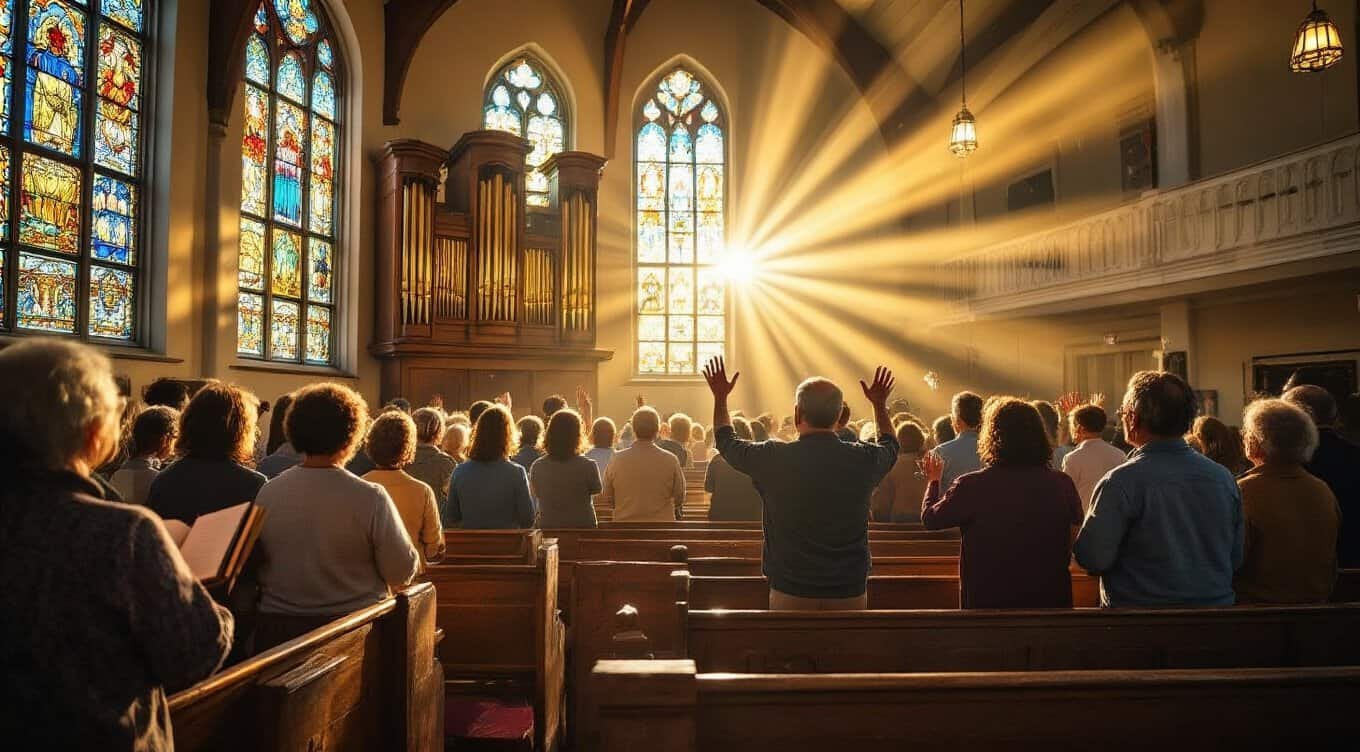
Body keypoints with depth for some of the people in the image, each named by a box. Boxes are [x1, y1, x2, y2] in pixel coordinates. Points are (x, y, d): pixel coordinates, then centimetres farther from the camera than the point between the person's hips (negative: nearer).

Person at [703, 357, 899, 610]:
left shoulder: (774, 458, -13)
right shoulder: (864, 459, -8)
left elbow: (727, 443, 8)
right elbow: (890, 445, 19)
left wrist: (720, 397, 23)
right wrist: (880, 404, 35)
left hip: (790, 591, -1)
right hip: (850, 592, 2)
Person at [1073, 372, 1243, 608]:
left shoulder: (1120, 482, -23)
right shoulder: (1224, 477, -7)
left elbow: (1092, 559, -21)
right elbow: (1237, 559, 2)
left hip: (1140, 605, -4)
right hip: (1216, 601, 5)